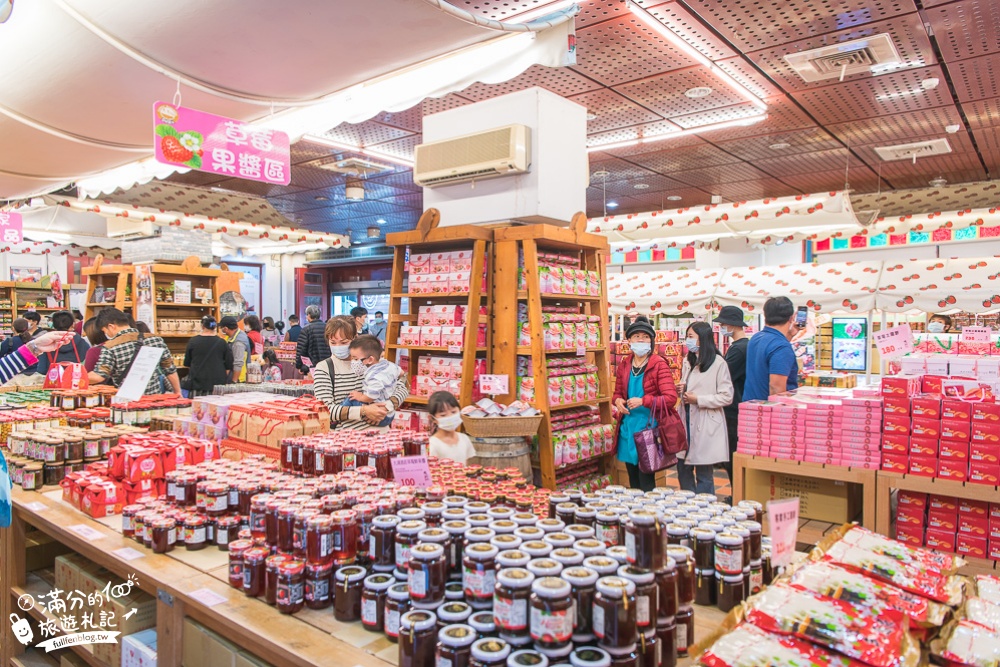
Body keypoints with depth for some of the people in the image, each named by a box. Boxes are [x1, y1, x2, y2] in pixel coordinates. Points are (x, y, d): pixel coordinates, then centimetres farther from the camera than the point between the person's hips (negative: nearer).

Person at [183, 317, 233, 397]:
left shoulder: (192, 341, 0)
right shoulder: (222, 343, -4)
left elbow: (187, 363, 12)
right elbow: (229, 366, 1)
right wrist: (223, 377, 16)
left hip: (197, 381, 1)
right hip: (217, 382, -1)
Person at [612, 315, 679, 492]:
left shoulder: (659, 364, -9)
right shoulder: (624, 364, 7)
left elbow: (671, 398, -15)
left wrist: (643, 401, -24)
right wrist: (618, 400, -4)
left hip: (649, 426, -6)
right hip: (627, 427, 6)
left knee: (646, 481, -2)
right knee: (633, 479, 15)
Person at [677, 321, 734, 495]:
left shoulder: (718, 363, -11)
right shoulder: (688, 362, 13)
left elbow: (726, 396, -12)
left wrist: (698, 399, -16)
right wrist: (682, 391, 2)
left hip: (706, 425, -7)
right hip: (687, 423, 7)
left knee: (704, 475, 4)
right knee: (683, 470, 11)